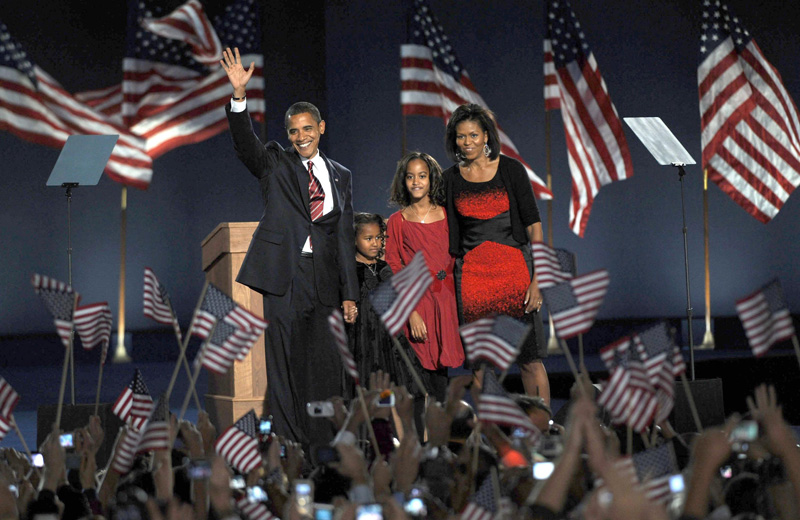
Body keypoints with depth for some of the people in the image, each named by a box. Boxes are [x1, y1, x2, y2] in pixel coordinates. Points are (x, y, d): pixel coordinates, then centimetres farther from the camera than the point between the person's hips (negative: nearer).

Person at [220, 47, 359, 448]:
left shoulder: (341, 176, 16)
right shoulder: (275, 163, 9)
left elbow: (344, 236, 15)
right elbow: (244, 143, -10)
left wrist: (349, 293, 10)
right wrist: (239, 95, -26)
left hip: (323, 277, 3)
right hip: (284, 273, -2)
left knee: (325, 362, 1)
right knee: (285, 359, -3)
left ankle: (323, 446, 8)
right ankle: (288, 442, 3)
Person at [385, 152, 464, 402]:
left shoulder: (447, 215, 10)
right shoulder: (397, 221, 3)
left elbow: (457, 258, 15)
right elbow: (394, 269, -2)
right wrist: (411, 312, -12)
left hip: (445, 298, 2)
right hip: (415, 299, -2)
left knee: (440, 367, 3)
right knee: (421, 369, -6)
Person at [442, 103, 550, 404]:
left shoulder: (510, 170, -1)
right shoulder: (451, 179, 7)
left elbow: (533, 224, -3)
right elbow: (450, 236, 11)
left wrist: (537, 278, -10)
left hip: (513, 268, -2)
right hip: (471, 273, 3)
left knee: (529, 357, -3)